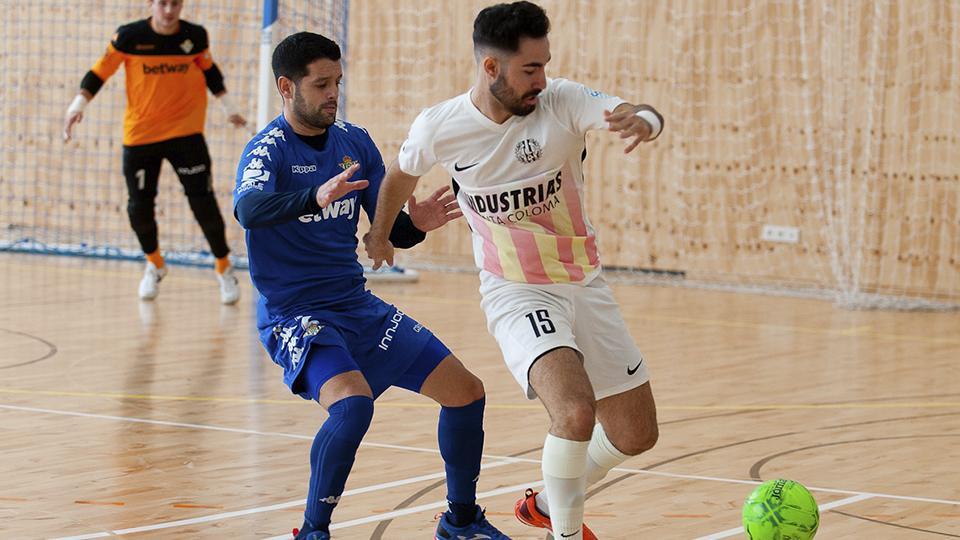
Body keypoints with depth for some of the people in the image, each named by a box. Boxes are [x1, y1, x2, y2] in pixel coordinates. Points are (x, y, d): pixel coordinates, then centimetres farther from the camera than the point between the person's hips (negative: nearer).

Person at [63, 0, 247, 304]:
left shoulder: (195, 36, -4)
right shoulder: (129, 37, -10)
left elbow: (209, 71, 14)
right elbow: (100, 72, -4)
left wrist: (227, 107, 18)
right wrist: (79, 104, -15)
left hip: (186, 133, 0)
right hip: (140, 134, 0)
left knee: (203, 203, -7)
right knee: (139, 207, 1)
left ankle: (224, 269, 11)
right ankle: (154, 265, 29)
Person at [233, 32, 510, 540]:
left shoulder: (355, 143, 5)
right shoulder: (268, 149, -14)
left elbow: (390, 232, 7)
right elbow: (248, 209, -37)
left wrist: (414, 224, -16)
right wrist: (315, 197, -54)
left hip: (359, 306, 7)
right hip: (295, 315, -7)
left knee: (465, 391, 4)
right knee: (352, 402, -33)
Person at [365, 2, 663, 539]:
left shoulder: (562, 101, -15)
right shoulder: (438, 128, -12)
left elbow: (633, 113, -32)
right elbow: (402, 172, 11)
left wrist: (644, 119, -57)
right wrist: (381, 235, 28)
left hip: (585, 287, 3)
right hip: (516, 293, -3)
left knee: (636, 435, 9)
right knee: (576, 410, -29)